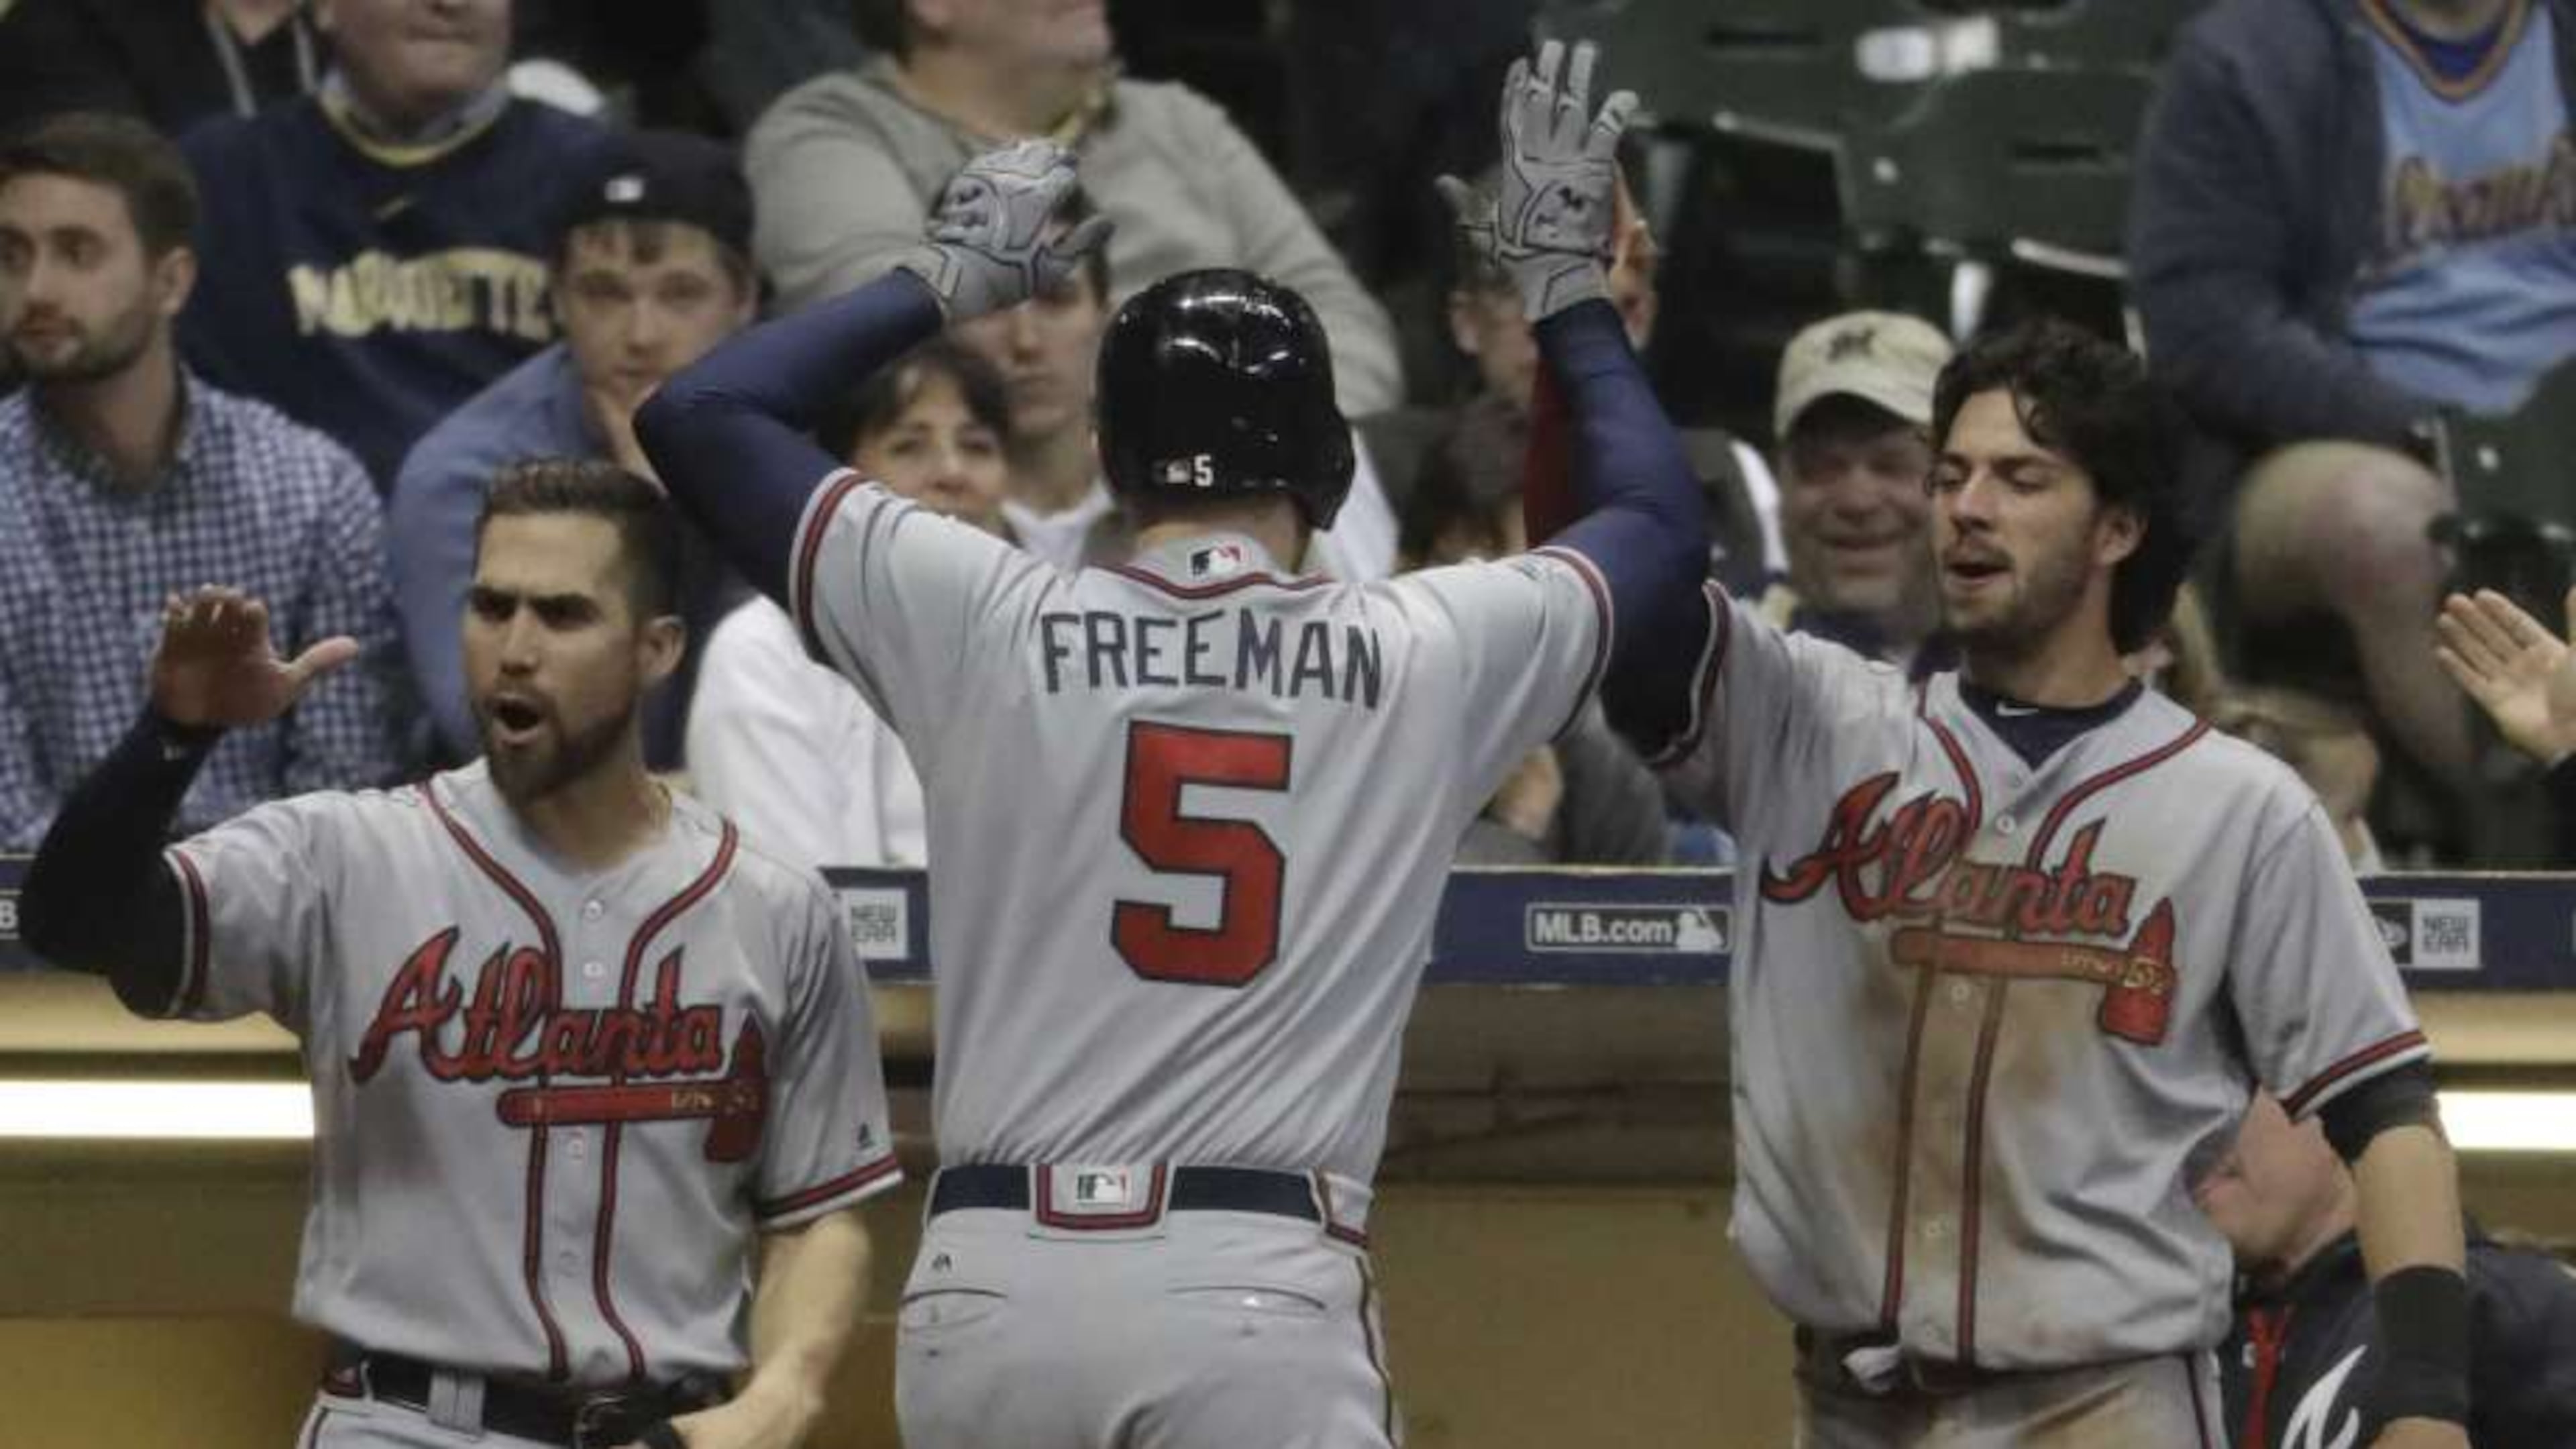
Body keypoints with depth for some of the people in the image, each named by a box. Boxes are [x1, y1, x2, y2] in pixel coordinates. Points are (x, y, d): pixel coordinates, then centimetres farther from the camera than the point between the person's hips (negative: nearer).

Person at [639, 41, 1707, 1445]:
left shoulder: (983, 624, 5)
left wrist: (946, 278, 26)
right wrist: (1567, 283, 35)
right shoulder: (1423, 653, 5)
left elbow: (696, 415, 15)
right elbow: (1665, 524, 25)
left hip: (991, 1291, 2)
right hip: (1259, 1296, -2)